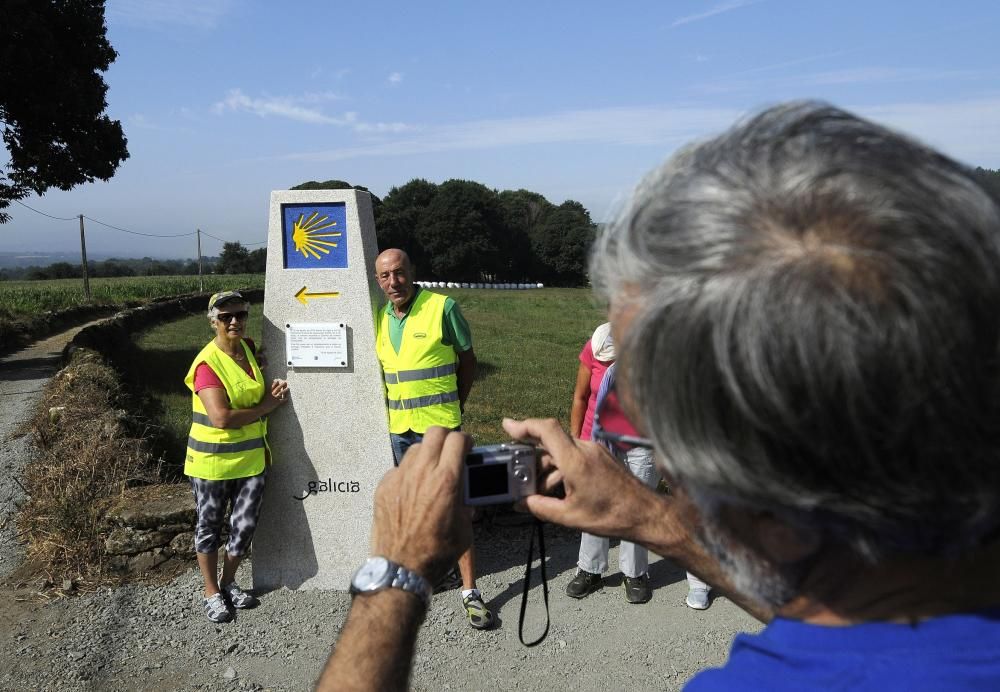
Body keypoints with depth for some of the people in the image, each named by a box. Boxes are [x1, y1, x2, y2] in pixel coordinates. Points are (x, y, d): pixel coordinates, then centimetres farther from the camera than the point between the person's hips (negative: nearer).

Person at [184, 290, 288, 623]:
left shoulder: (250, 349, 3)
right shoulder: (207, 363, -18)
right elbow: (221, 418, -26)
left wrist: (272, 389, 4)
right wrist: (264, 406, -15)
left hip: (252, 457, 6)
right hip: (213, 461, -5)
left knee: (245, 526, 10)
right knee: (209, 526, 12)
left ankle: (228, 582, 32)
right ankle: (212, 592, 28)